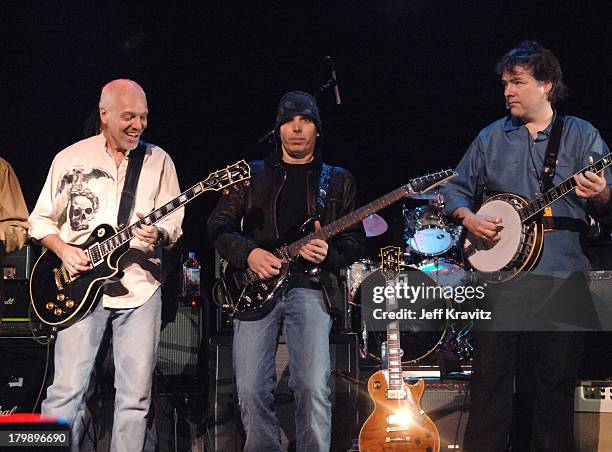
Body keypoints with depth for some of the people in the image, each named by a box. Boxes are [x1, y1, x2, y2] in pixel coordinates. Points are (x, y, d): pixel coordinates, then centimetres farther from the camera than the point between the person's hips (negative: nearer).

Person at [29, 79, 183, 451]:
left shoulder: (158, 161, 8)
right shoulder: (71, 158, 5)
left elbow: (174, 224, 7)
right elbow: (41, 219, 10)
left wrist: (159, 235, -15)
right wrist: (64, 250, -8)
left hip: (139, 285, 1)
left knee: (136, 396, 0)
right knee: (67, 391, -6)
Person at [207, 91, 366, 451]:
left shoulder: (338, 181, 17)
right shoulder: (252, 175, 17)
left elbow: (356, 239, 13)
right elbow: (219, 225, 11)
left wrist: (328, 254, -9)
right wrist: (248, 253, -8)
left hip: (311, 286, -1)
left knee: (314, 388, -18)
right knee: (252, 391, -9)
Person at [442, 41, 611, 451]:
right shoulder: (491, 138, 12)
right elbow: (456, 189, 18)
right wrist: (468, 217, -2)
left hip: (560, 276, -1)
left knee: (555, 382, 1)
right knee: (491, 378, -1)